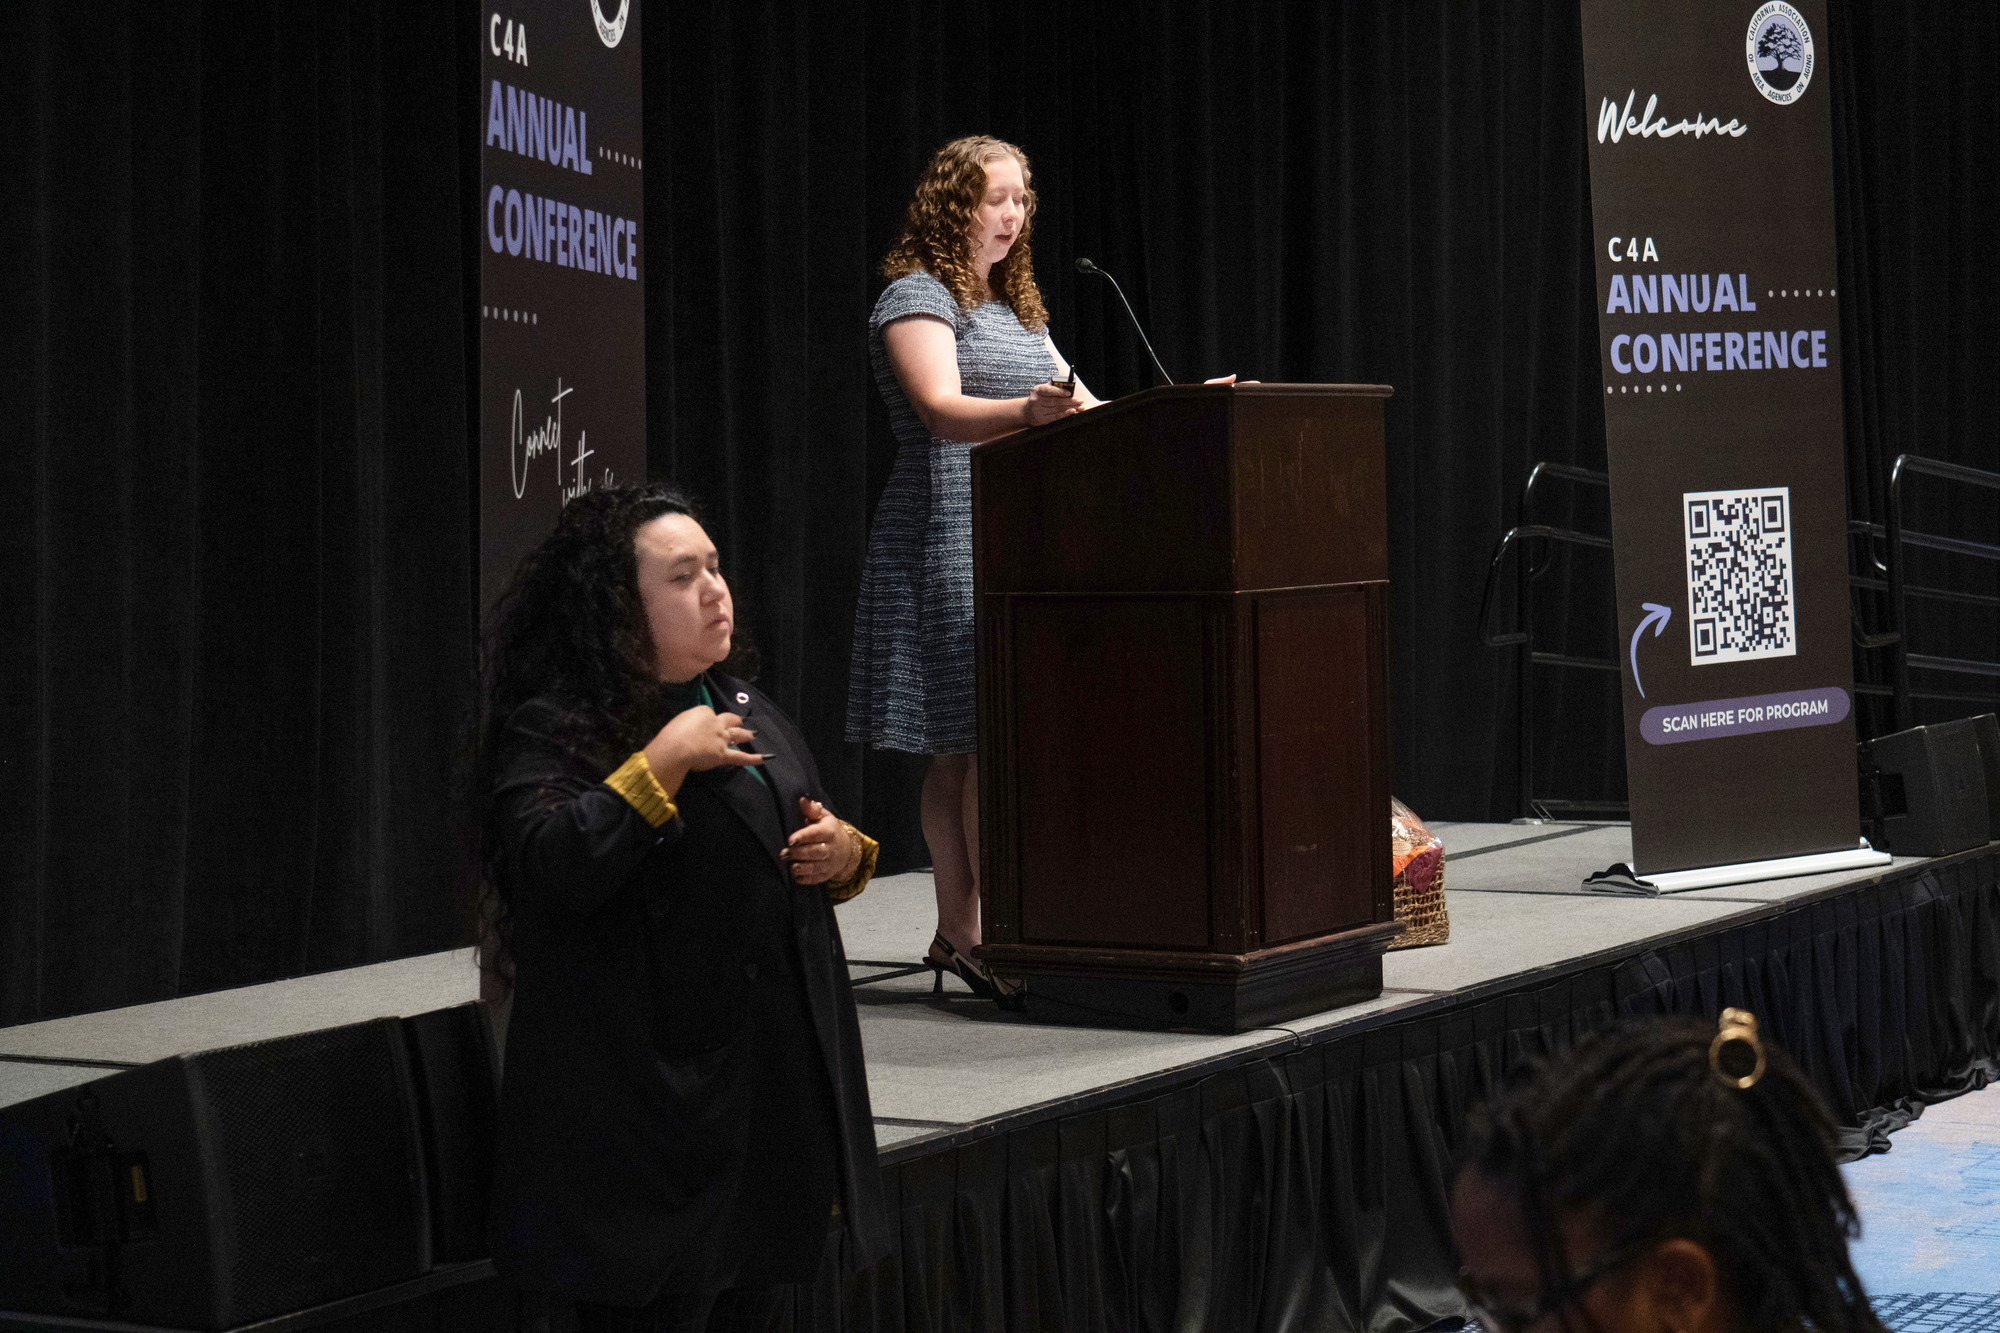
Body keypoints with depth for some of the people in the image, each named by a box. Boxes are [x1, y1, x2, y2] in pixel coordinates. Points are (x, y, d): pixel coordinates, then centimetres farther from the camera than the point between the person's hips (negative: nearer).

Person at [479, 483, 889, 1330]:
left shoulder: (751, 715, 17)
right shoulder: (553, 732, -8)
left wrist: (846, 855, 5)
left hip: (777, 1091, 8)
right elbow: (550, 868, -25)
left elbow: (798, 857, 29)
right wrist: (663, 760, -20)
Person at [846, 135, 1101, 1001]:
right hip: (952, 544, -8)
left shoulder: (1015, 307, 23)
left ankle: (957, 934, 6)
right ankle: (998, 936, -13)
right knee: (985, 738, -13)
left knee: (966, 748, 6)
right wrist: (1025, 413, -39)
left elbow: (1081, 407, 26)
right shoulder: (917, 298, -5)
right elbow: (941, 409, -20)